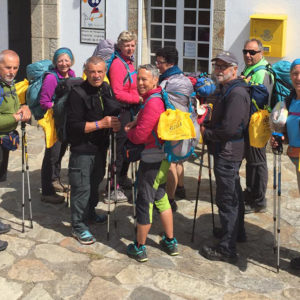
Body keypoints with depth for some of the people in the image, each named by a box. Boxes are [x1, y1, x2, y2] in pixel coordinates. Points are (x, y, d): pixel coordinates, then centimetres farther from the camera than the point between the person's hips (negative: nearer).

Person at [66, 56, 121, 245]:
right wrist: (101, 124, -26)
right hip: (82, 149, -7)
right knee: (82, 187, -3)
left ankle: (90, 213, 42)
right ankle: (78, 226, 9)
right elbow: (74, 126, -22)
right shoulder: (78, 93, -17)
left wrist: (116, 124, -3)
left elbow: (115, 112, 20)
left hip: (101, 146, 7)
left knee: (96, 182, 22)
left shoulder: (107, 90, 5)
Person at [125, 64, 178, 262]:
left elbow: (139, 136, -21)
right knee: (161, 198, 20)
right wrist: (136, 123, 8)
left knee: (144, 201, 1)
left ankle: (139, 248, 13)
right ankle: (170, 242, 30)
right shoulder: (159, 97, 9)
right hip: (164, 157, 10)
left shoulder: (152, 103, -21)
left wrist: (128, 130, -1)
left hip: (152, 159, -10)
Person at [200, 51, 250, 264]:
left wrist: (206, 132, -12)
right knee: (233, 195, 23)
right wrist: (207, 128, 3)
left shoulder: (236, 93, -20)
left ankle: (227, 249, 2)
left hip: (228, 153, -11)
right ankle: (237, 232, 40)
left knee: (227, 200, -5)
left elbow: (228, 129, -27)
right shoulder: (227, 90, 14)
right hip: (229, 152, 11)